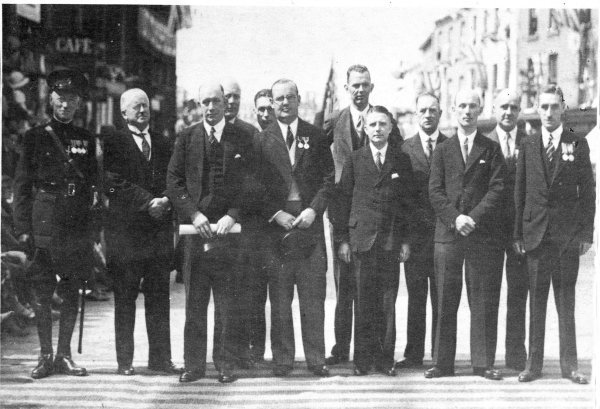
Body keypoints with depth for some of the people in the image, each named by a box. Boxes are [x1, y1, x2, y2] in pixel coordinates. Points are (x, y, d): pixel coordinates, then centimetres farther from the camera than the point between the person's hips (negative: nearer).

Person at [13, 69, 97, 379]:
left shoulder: (86, 140, 11)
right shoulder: (35, 138, 3)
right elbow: (22, 185, 2)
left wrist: (92, 226, 7)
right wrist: (23, 228, -6)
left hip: (78, 228, 3)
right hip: (44, 223, -2)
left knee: (72, 294, 5)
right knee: (42, 293, 0)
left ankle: (64, 355, 14)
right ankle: (45, 356, 10)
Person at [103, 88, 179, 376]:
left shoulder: (162, 145, 18)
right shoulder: (114, 143, 3)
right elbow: (116, 184, -7)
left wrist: (166, 202, -8)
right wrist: (149, 202, -13)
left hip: (159, 230, 4)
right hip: (125, 230, -4)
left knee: (159, 297, 3)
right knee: (124, 297, 0)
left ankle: (160, 358, 7)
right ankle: (125, 360, 4)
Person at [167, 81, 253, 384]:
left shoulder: (242, 140, 7)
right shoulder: (186, 139, 9)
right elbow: (173, 181, 5)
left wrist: (232, 215, -9)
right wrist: (193, 214, -7)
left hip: (228, 229, -1)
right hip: (195, 228, 1)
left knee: (227, 302, 2)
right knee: (194, 303, 3)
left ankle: (225, 364, 10)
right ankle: (193, 364, 10)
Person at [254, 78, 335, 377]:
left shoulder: (316, 137, 10)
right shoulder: (261, 140, 7)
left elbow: (328, 179, 6)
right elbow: (256, 185, 3)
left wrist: (314, 209, -8)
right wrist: (276, 214, -8)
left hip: (309, 222, 1)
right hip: (276, 224, 0)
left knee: (313, 296, 1)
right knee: (279, 298, 2)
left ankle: (316, 359, 7)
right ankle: (282, 359, 8)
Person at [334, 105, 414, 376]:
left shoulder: (402, 161, 9)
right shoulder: (354, 160, 6)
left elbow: (408, 202, 9)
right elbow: (343, 200, 5)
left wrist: (406, 240, 3)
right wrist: (342, 239, -1)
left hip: (391, 240, 1)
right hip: (361, 239, -1)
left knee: (388, 302, 2)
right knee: (363, 302, 1)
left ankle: (385, 358, 10)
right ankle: (363, 358, 8)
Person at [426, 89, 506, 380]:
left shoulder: (491, 149, 9)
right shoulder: (442, 150, 12)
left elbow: (497, 189, 0)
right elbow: (435, 191, 4)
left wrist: (475, 217, -13)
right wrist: (455, 218, -11)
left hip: (483, 234, -1)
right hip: (447, 234, 1)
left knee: (484, 302, 0)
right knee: (445, 302, 2)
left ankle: (483, 363, 7)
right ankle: (442, 363, 8)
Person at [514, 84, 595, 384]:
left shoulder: (578, 145, 3)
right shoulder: (527, 146, 6)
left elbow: (588, 191, 3)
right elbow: (520, 192, 6)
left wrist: (587, 233, -4)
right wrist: (518, 233, 1)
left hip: (568, 234, -1)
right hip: (536, 233, 1)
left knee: (566, 299, 4)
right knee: (536, 299, 5)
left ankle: (569, 364, 11)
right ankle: (533, 363, 10)